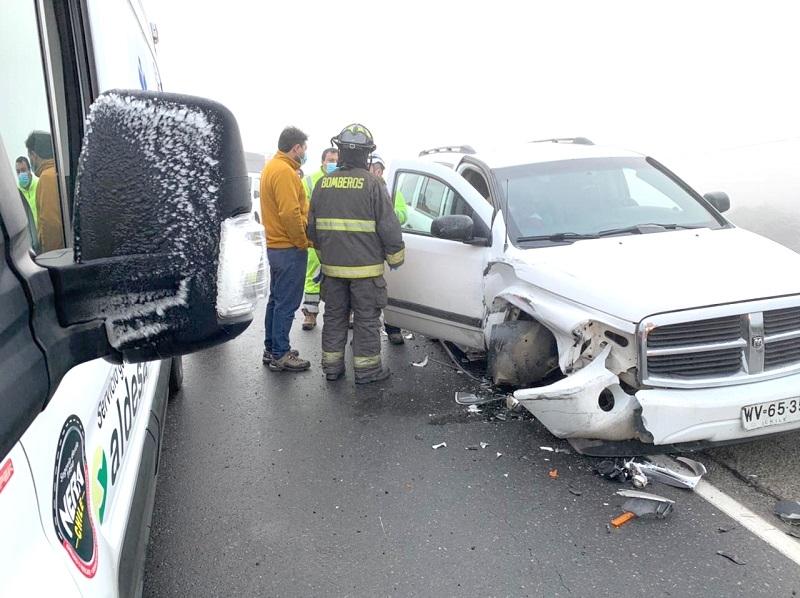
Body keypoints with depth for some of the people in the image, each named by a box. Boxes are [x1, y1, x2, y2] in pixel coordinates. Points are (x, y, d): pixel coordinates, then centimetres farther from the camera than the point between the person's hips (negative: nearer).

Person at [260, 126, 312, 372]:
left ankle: (271, 349, 25)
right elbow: (290, 213, -25)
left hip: (275, 246, 11)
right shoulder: (284, 172, -18)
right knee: (286, 304, -4)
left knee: (277, 300, 17)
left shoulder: (272, 167, 16)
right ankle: (280, 356, 3)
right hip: (289, 248, -11)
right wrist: (302, 242, -16)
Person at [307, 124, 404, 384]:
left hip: (332, 266, 5)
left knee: (334, 315, 15)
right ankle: (366, 369, 12)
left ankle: (332, 365, 22)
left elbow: (313, 227, 13)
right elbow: (389, 226, -11)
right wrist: (395, 257, 2)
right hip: (365, 267, -5)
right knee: (367, 319, 5)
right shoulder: (372, 183, -11)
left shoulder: (324, 183, 5)